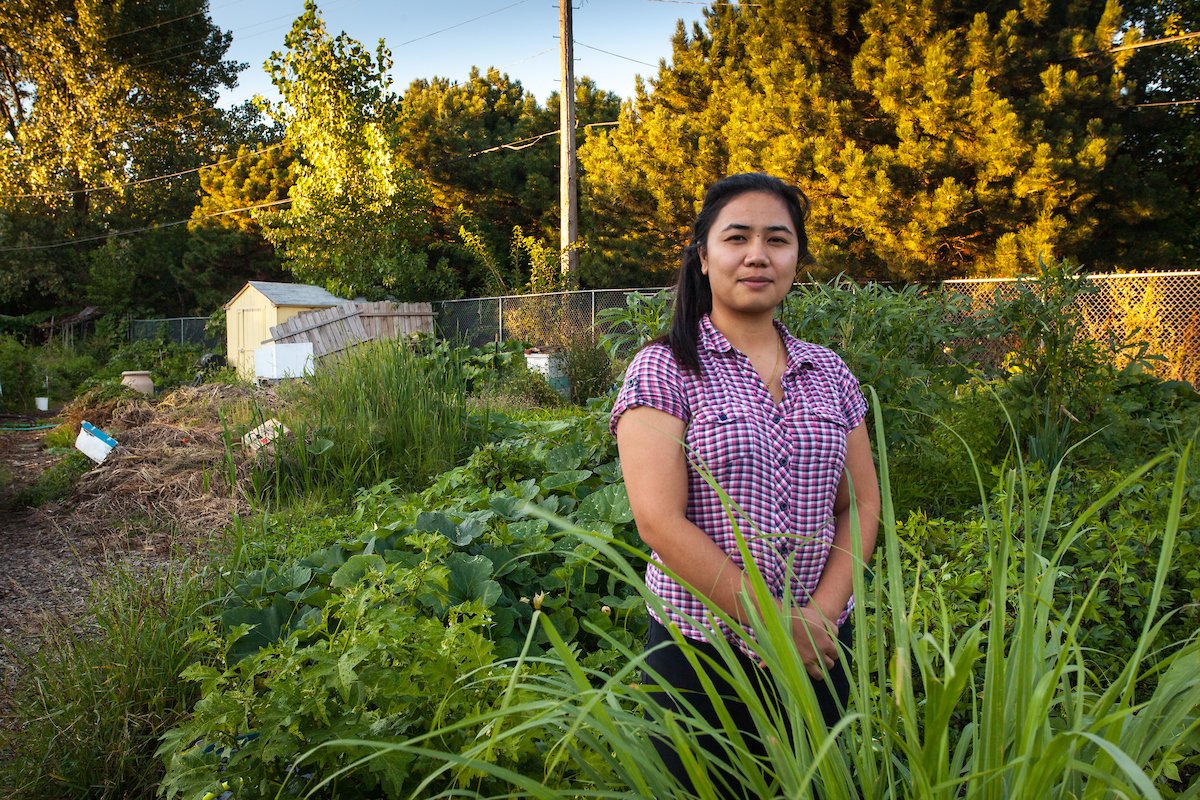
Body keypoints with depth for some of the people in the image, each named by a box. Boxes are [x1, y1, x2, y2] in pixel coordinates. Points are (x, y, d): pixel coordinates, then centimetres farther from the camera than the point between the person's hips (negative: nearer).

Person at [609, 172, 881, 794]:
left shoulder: (829, 374, 6)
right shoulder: (664, 370, -9)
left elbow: (861, 505, 7)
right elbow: (661, 523, -16)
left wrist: (822, 614, -9)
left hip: (819, 650, 5)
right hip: (701, 651, -4)